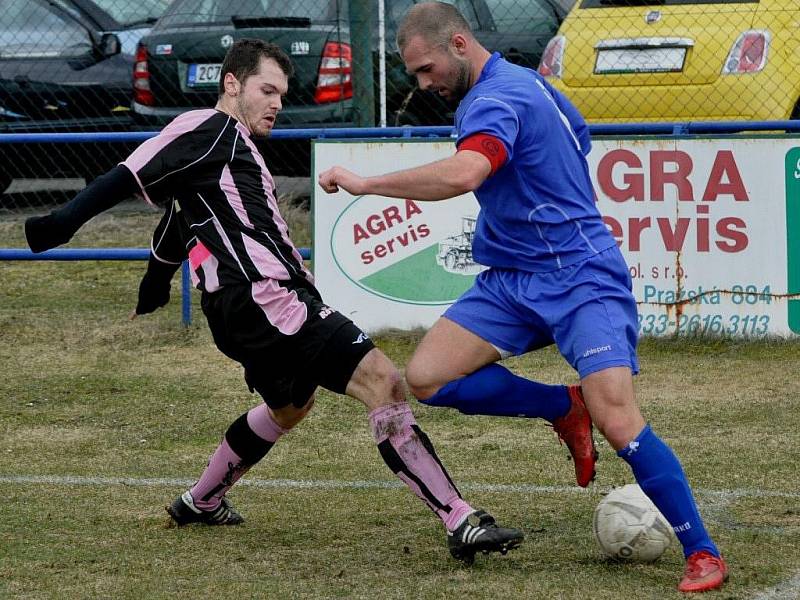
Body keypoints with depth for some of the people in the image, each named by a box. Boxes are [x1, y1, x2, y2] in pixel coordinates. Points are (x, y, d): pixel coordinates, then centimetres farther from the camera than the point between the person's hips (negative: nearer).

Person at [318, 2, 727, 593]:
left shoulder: (496, 100, -19)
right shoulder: (524, 82, 12)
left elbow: (462, 174, -40)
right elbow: (578, 140, 28)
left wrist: (366, 183, -32)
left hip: (580, 277, -10)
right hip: (514, 281, 10)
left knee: (617, 422, -19)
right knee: (427, 377, -6)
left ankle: (703, 553, -8)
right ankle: (564, 407, 11)